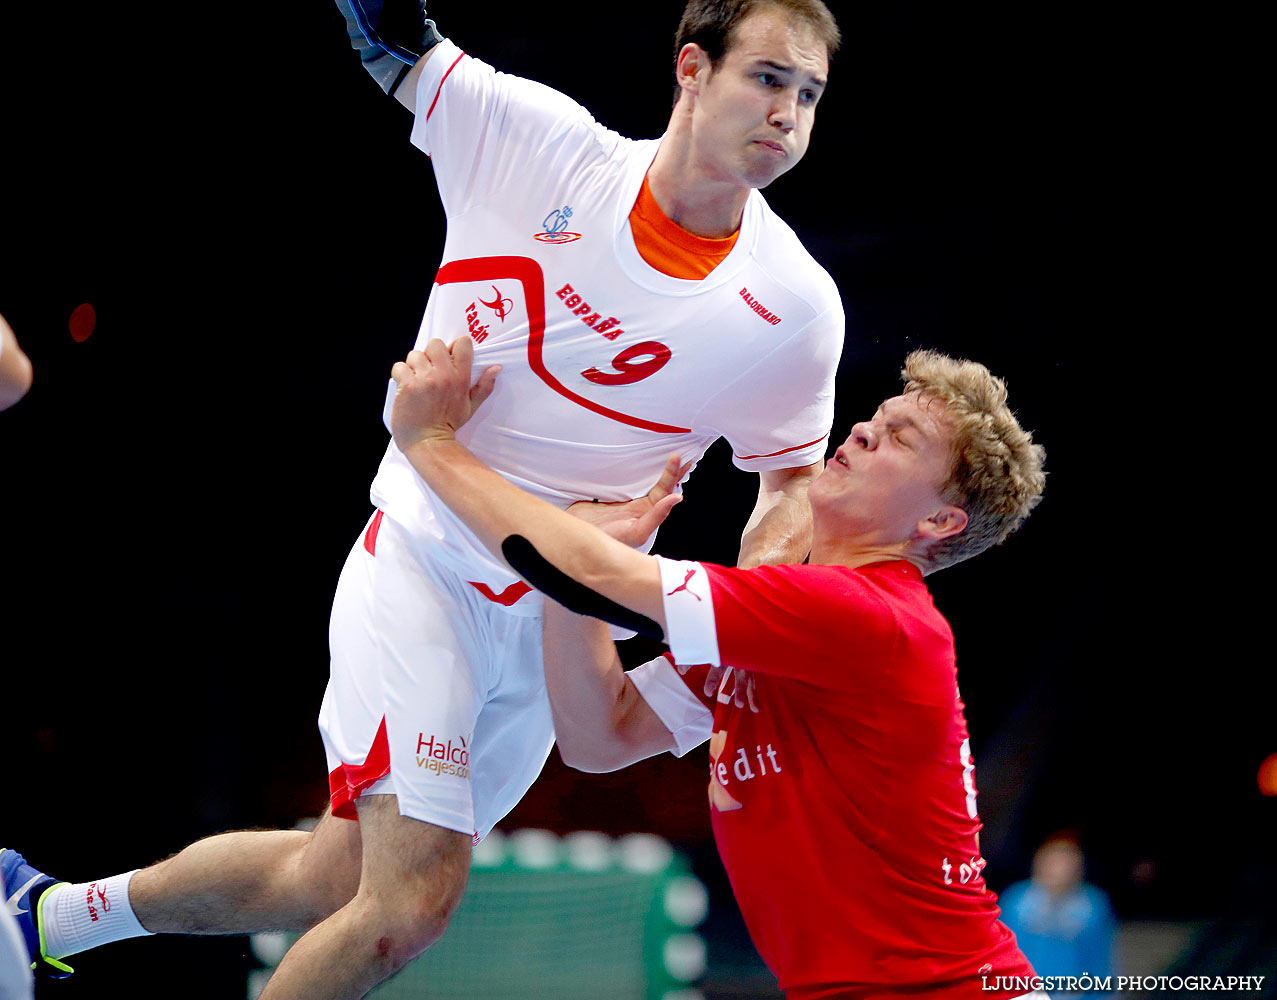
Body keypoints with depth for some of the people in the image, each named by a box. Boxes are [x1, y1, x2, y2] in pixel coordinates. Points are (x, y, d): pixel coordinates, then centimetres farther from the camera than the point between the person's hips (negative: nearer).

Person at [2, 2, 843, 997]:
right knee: (411, 902, -17)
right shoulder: (534, 135, -11)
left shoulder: (798, 310, -8)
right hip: (423, 554, -3)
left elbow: (796, 478, 7)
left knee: (333, 885, 9)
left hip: (558, 619, 3)